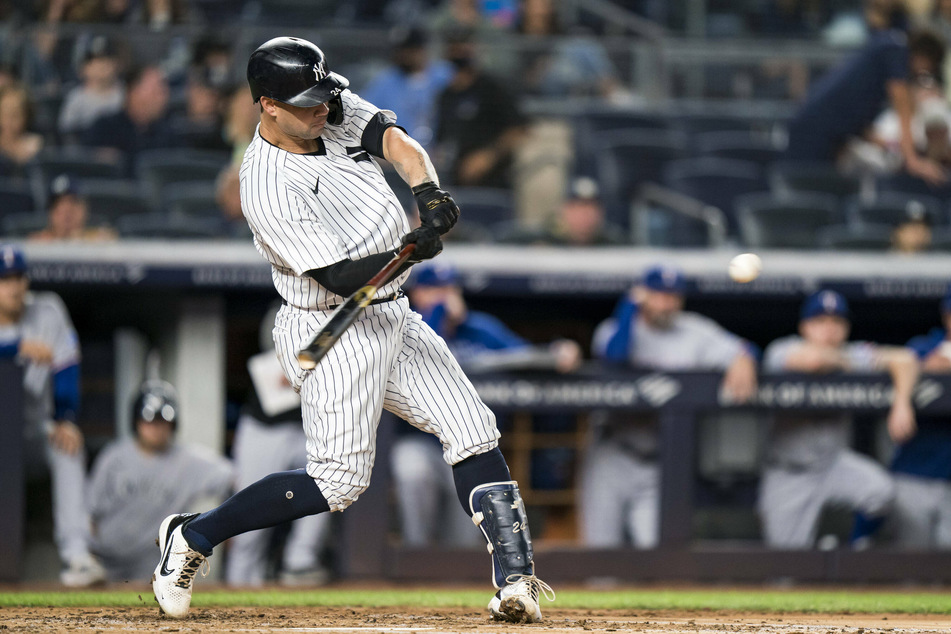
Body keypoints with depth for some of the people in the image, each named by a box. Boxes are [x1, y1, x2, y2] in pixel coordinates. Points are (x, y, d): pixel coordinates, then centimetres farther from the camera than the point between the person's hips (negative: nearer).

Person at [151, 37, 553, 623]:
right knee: (339, 481, -9)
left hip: (391, 319, 8)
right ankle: (194, 537, 4)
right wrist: (409, 250, -38)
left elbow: (396, 142, -11)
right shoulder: (269, 188, -22)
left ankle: (516, 577, -1)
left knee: (474, 432, -1)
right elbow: (339, 277, -25)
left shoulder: (334, 110, 0)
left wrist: (429, 192, -30)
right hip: (333, 333, -8)